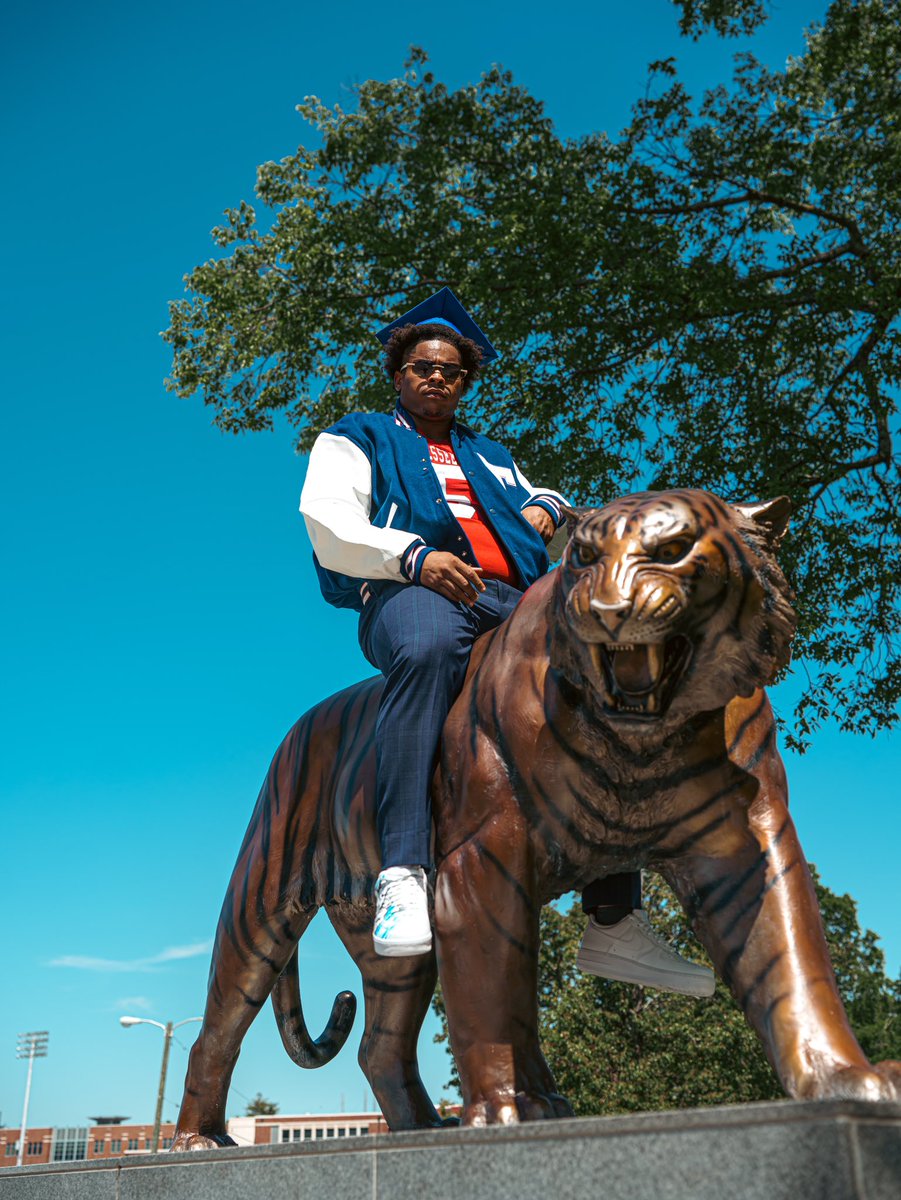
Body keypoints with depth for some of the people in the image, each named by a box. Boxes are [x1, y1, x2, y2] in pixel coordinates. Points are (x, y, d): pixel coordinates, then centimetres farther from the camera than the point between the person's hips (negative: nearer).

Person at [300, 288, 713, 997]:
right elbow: (327, 524, 6)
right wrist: (414, 555, -14)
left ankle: (615, 923, -17)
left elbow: (541, 501, 42)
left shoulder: (490, 456, 39)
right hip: (414, 591, -5)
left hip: (518, 600, 5)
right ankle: (403, 877, -49)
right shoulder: (358, 438, 24)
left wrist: (545, 509, 14)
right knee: (428, 649, -43)